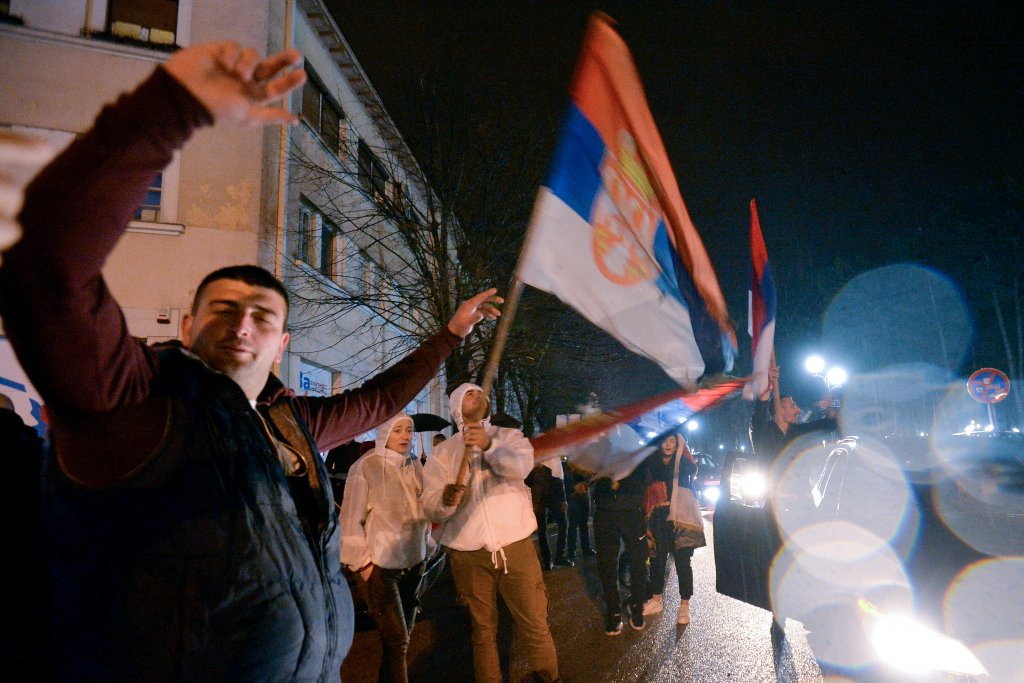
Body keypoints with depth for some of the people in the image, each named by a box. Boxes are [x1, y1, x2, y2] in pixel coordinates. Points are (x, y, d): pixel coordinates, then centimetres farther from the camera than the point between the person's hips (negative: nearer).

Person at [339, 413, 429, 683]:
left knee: (402, 636, 16)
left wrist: (425, 547, 13)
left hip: (413, 562, 6)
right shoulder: (365, 467, -14)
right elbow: (351, 520, -11)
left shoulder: (415, 464, 4)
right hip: (380, 566, -6)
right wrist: (362, 562, -11)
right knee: (396, 640, -6)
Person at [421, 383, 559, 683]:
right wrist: (446, 500, -28)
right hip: (468, 555, 1)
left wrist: (489, 445, -37)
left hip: (516, 547, 0)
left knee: (536, 626, 5)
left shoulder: (509, 436, 6)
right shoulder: (443, 452, 7)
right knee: (483, 631, 11)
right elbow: (430, 508, -3)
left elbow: (521, 466, -18)